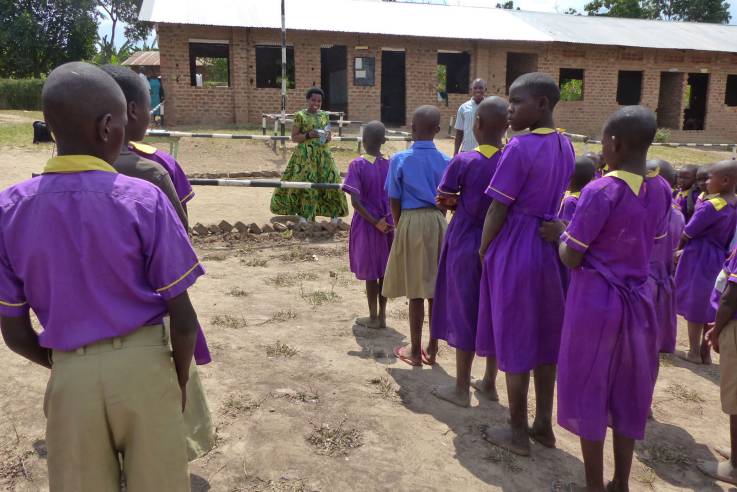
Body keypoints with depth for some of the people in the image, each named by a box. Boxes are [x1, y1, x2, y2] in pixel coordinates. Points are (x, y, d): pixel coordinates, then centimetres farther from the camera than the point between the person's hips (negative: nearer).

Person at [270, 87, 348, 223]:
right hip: (305, 155, -4)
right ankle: (304, 215, 8)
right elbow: (294, 137, -3)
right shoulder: (300, 115, -2)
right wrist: (308, 135, -18)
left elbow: (329, 134, 18)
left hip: (323, 154, 4)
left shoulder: (325, 115, 10)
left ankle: (334, 213, 14)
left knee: (331, 181, 0)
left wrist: (328, 137, -6)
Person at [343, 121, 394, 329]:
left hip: (367, 224, -3)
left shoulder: (358, 165, -13)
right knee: (384, 270, 13)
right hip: (388, 224, 4)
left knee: (370, 272, 8)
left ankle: (373, 317, 19)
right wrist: (386, 221, 4)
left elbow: (356, 201, -18)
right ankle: (382, 316, 23)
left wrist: (375, 222, -14)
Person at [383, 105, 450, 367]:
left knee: (416, 290, 4)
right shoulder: (445, 161, 0)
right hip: (437, 223, 3)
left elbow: (394, 201, -4)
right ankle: (432, 349, 20)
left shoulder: (400, 159, -7)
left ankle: (415, 351, 14)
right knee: (435, 288, 10)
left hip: (411, 222, -3)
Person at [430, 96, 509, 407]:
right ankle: (489, 382, 28)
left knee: (465, 313, 5)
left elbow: (443, 200, -5)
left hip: (466, 244, -4)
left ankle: (461, 389, 17)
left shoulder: (464, 161, -15)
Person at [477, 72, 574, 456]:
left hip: (514, 250, -7)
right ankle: (544, 424, 29)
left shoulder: (520, 147, -18)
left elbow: (498, 211, -16)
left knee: (514, 341, 5)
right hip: (550, 247, 7)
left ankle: (518, 433, 19)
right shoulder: (565, 147, 6)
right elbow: (555, 200, 10)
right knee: (544, 339, 16)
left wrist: (483, 250, -3)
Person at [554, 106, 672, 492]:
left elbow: (571, 258, -16)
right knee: (627, 392, 17)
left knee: (588, 390, 8)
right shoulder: (661, 191, 1)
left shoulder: (601, 191, -19)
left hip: (596, 300, -6)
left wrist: (562, 236, 5)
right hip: (637, 299, 6)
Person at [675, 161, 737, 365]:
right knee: (708, 306, 14)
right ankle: (705, 352, 21)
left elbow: (687, 233, -14)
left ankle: (694, 352, 13)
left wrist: (678, 249, 6)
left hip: (698, 260, -7)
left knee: (693, 305, 5)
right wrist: (685, 251, 13)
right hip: (717, 260, 7)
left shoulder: (710, 206, -21)